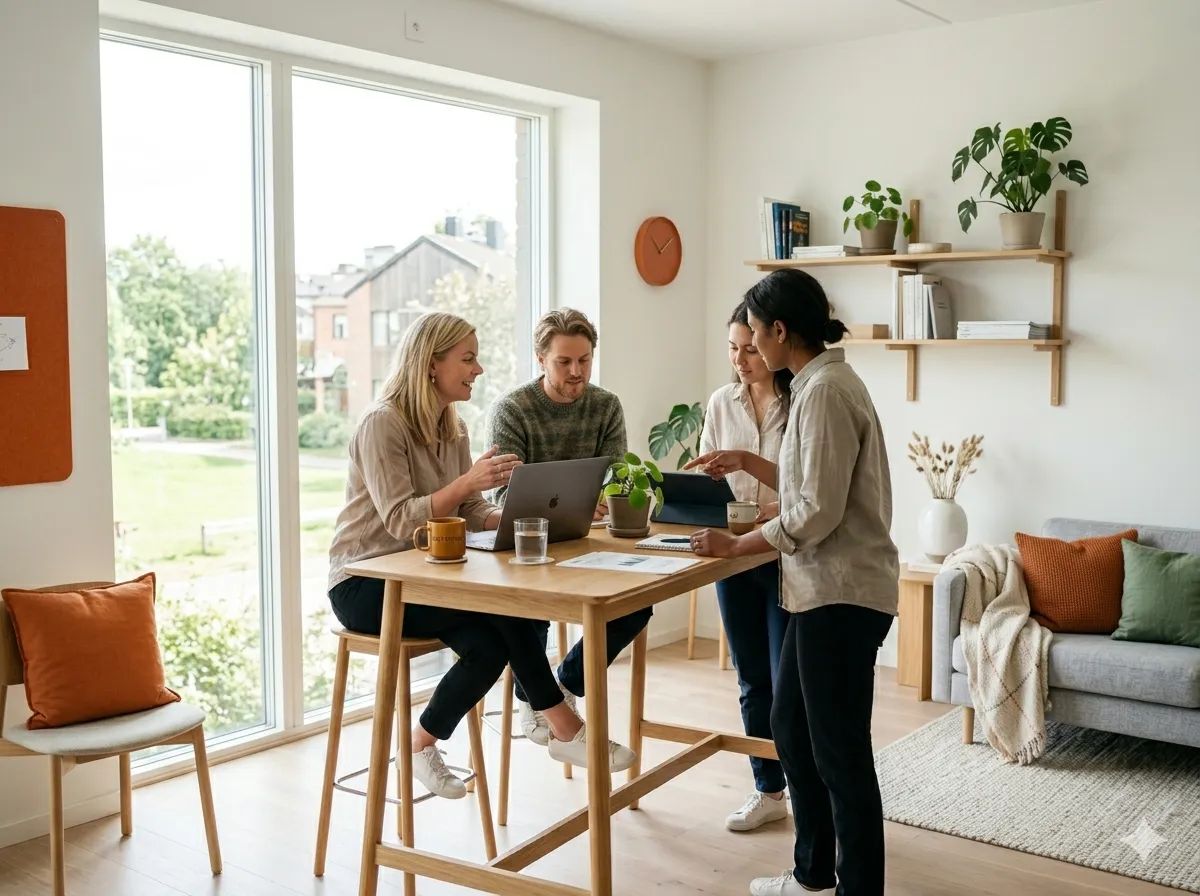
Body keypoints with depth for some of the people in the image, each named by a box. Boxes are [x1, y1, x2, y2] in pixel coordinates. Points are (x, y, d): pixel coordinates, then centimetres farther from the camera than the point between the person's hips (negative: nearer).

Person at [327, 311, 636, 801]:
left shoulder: (453, 430, 10)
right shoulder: (381, 424, -15)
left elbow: (474, 513, 5)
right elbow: (400, 520, -23)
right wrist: (468, 481, -34)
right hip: (364, 583, -7)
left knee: (490, 644, -24)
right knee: (498, 599, -28)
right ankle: (563, 728, -16)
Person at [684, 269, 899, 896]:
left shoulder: (826, 390, -17)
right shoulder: (819, 383, 13)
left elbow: (818, 510, -21)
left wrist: (736, 547, -13)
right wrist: (746, 462, 20)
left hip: (841, 594, -11)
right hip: (824, 590, 11)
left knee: (840, 751, -1)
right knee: (789, 728, 19)